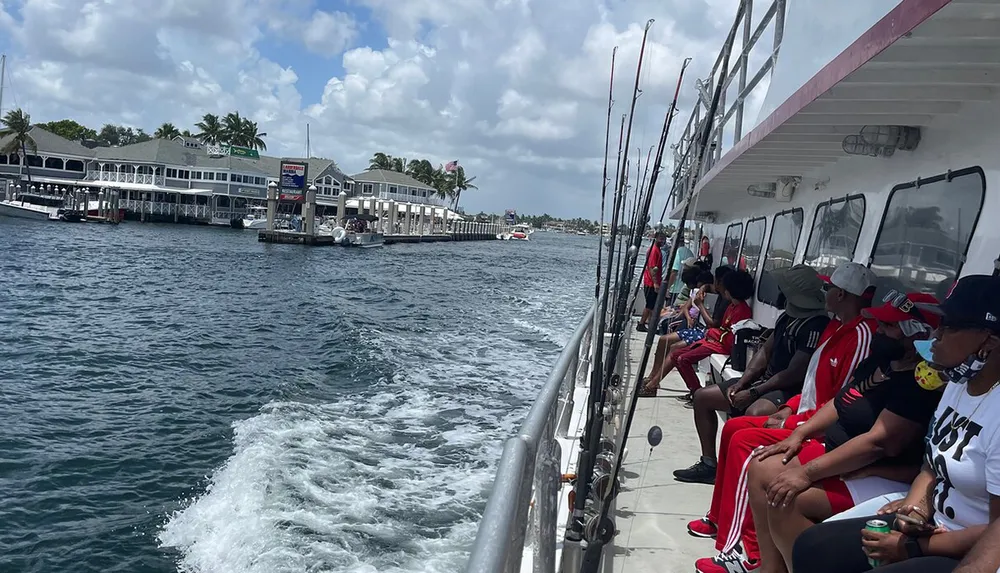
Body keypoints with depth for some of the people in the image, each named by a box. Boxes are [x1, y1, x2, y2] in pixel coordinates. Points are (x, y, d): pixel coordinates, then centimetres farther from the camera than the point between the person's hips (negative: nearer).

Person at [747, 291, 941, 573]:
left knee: (785, 501, -27)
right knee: (761, 469, 1)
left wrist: (808, 473, -28)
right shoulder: (881, 359, 8)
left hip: (880, 478, -10)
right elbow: (840, 403, 17)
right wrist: (798, 434, 4)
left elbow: (879, 442, -28)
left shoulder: (921, 384, -22)